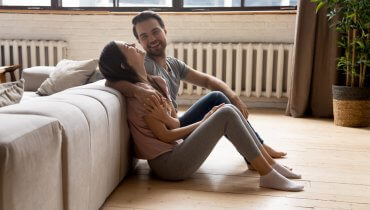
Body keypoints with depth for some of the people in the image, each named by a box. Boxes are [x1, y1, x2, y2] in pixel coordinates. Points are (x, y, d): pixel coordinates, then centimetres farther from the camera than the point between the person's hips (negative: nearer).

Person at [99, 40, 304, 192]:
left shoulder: (155, 82, 12)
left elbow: (176, 123, 10)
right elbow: (165, 136, -14)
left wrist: (165, 118, -14)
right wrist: (204, 123, -4)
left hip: (175, 151, 9)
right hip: (168, 163, -9)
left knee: (229, 109, -1)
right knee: (226, 115, -18)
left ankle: (269, 163, 2)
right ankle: (267, 175, -14)